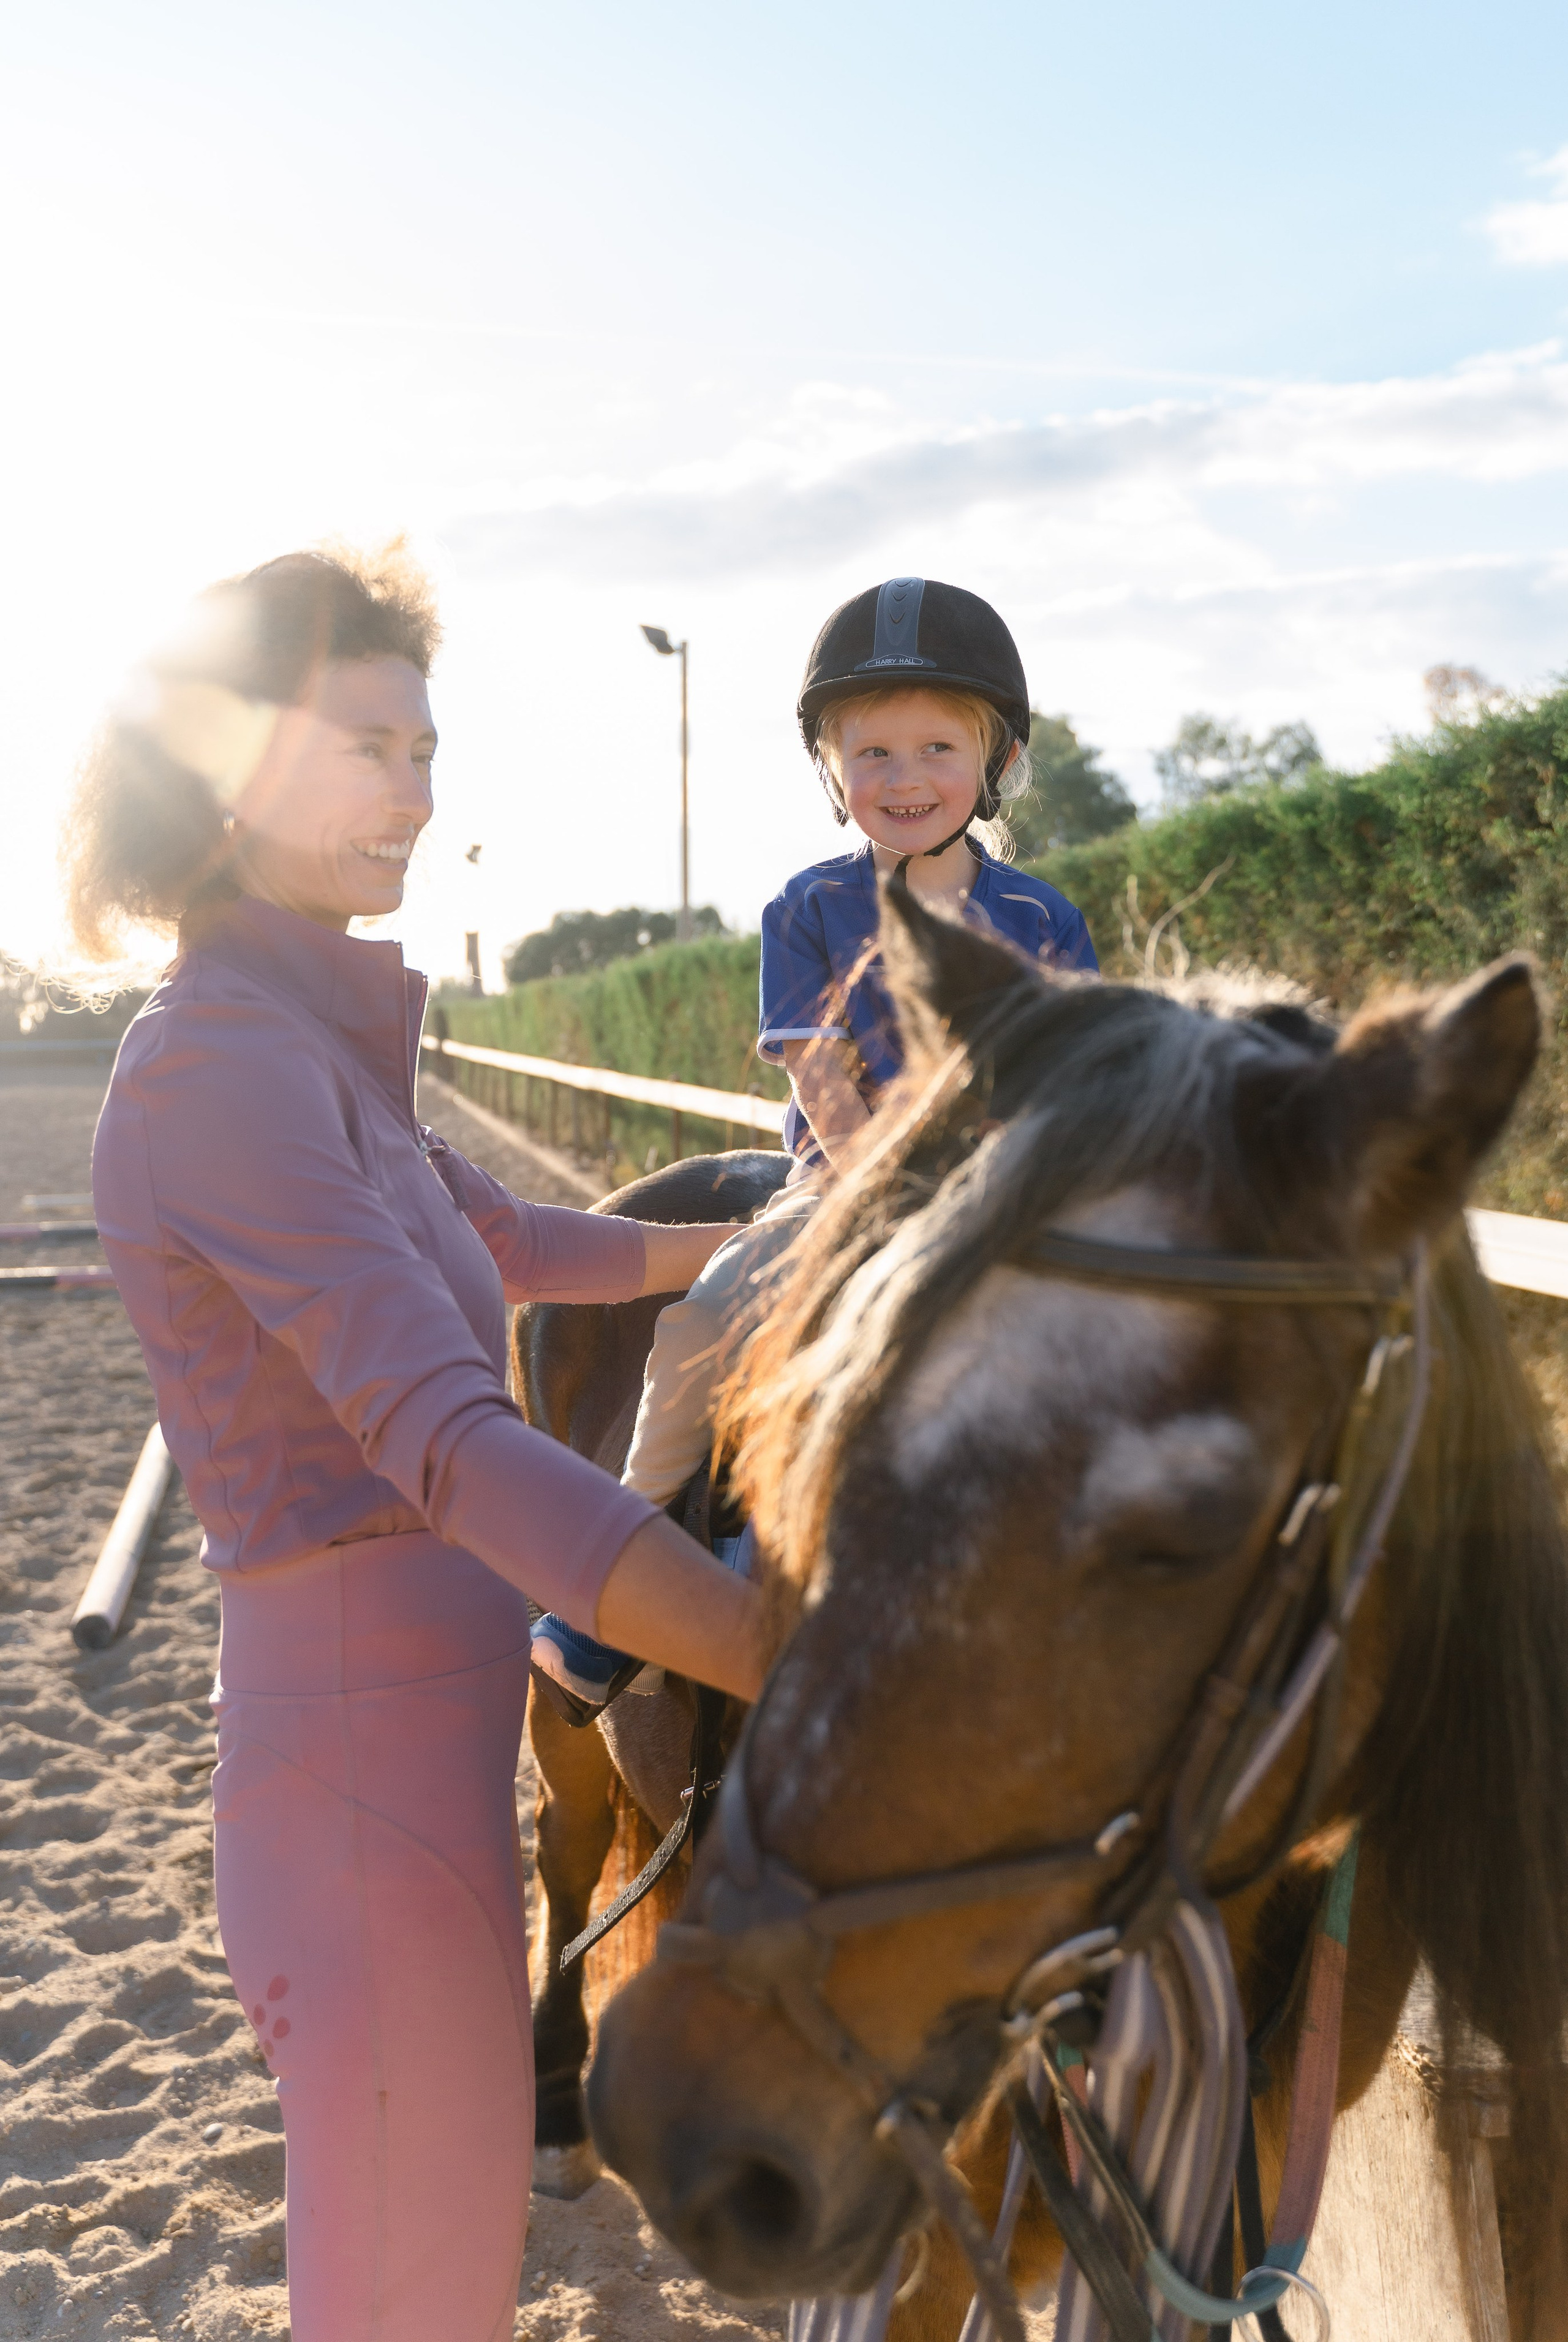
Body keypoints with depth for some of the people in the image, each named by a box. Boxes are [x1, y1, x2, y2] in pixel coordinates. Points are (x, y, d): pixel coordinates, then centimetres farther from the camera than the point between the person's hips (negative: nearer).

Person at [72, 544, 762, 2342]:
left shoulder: (314, 1038, 10)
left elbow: (503, 1241, 26)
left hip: (434, 1706, 10)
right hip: (363, 1742, -9)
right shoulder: (221, 1056, -21)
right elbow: (452, 1443, -33)